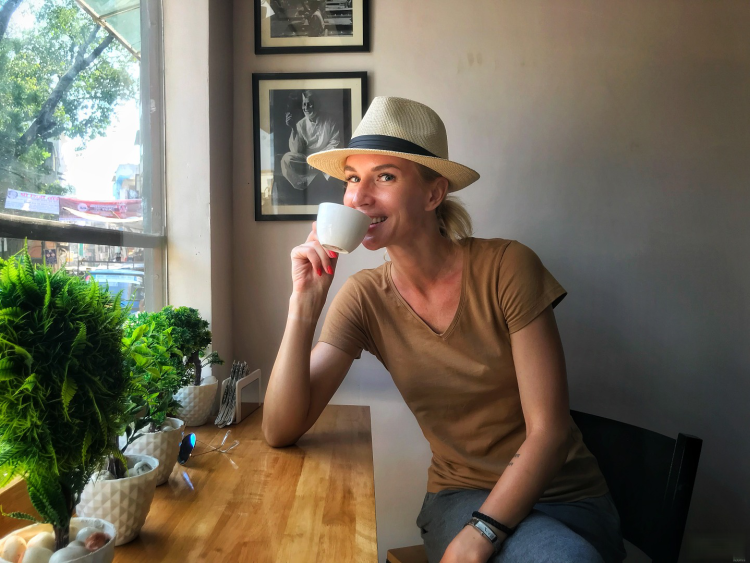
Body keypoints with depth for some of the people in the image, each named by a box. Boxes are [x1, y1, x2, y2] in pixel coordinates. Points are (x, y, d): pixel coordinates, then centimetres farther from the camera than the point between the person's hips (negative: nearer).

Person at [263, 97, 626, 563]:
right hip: (461, 495, 0)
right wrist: (305, 303, -21)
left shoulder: (507, 267, -15)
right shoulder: (364, 298, -7)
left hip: (565, 493, 1)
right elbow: (281, 431, -11)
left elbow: (548, 431, -13)